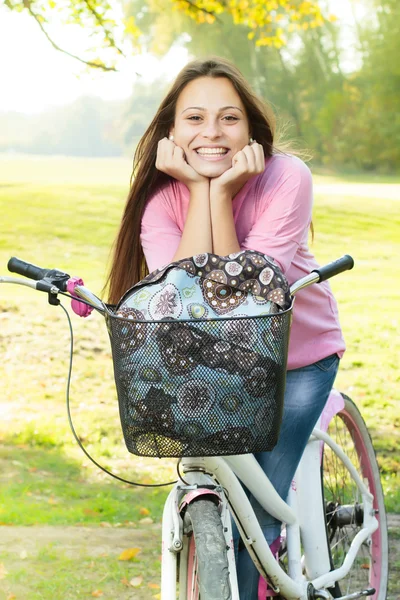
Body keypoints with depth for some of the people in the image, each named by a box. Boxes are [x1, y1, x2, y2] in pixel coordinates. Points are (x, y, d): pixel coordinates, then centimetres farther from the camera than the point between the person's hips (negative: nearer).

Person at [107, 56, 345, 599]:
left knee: (257, 508, -10)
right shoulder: (163, 195, -17)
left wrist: (223, 192, -34)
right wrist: (200, 189, -31)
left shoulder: (286, 178, -25)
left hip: (299, 354, -2)